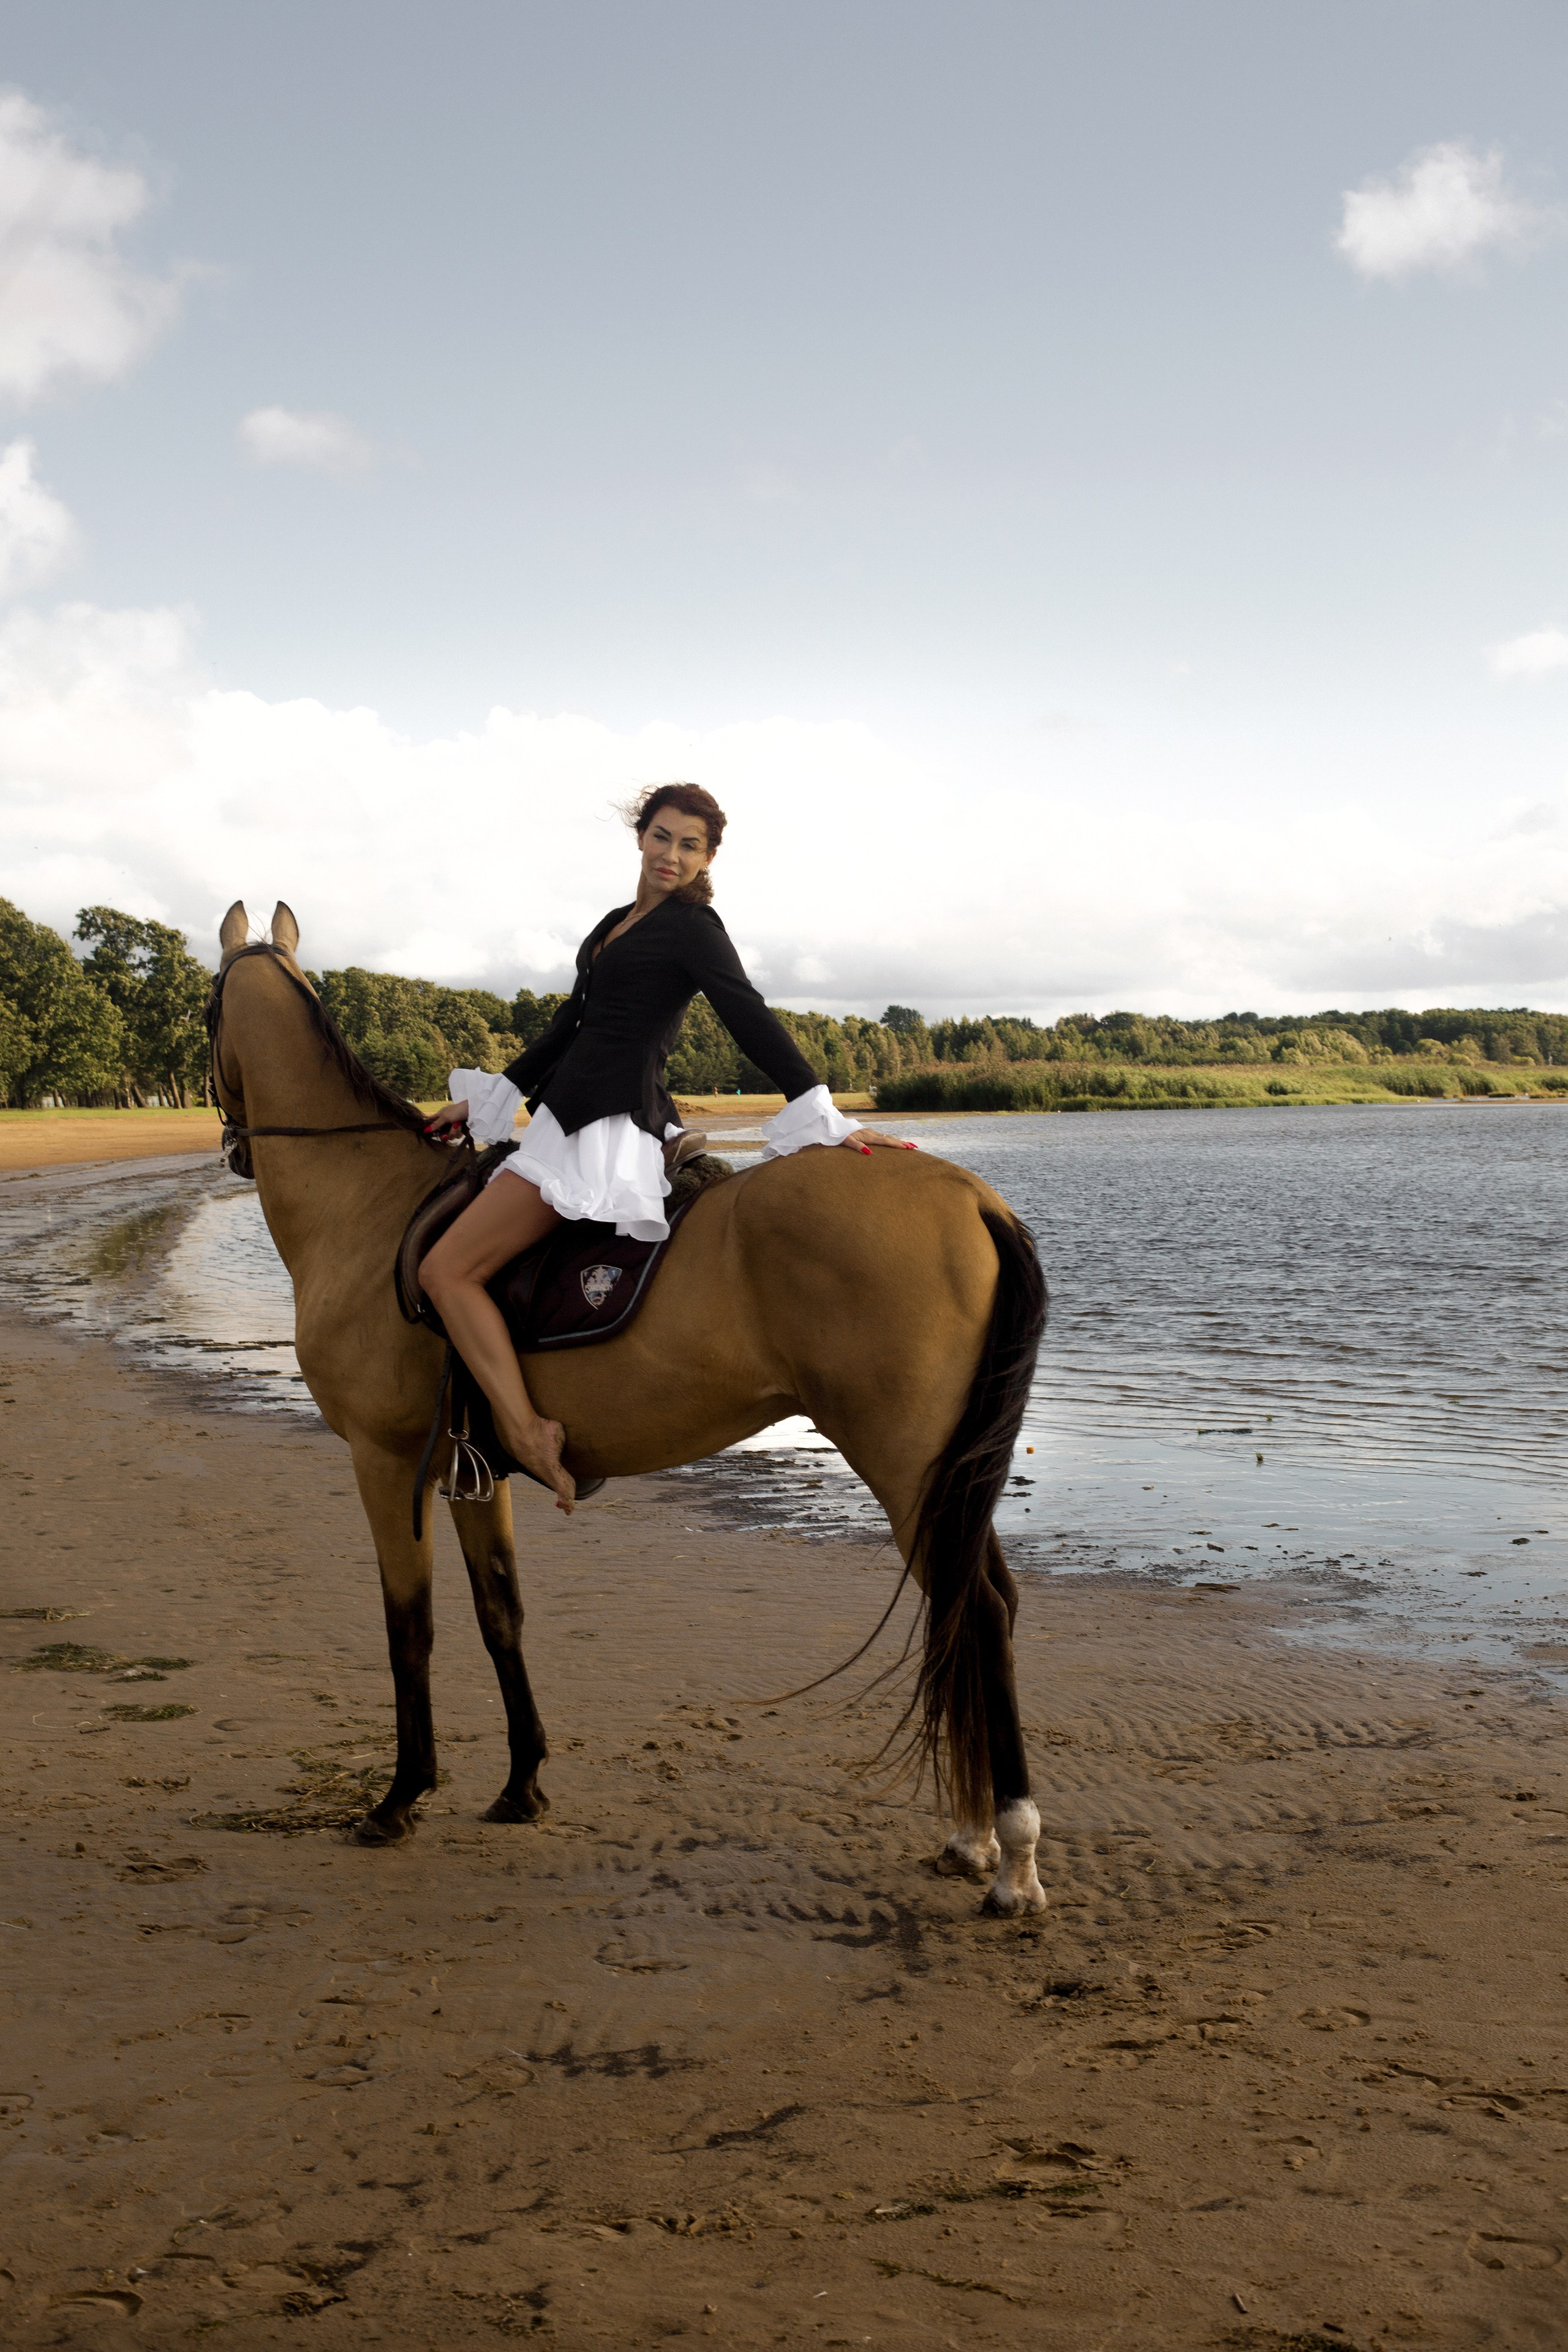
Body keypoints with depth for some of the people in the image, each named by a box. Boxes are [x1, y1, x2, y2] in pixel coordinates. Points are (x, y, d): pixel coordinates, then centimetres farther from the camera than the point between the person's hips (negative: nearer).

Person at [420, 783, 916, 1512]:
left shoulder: (693, 927, -7)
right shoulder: (618, 923, 18)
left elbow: (753, 1025, -15)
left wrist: (826, 1120, -23)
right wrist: (485, 1100, 25)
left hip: (610, 1124, -10)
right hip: (576, 1118, 10)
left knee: (446, 1269, -17)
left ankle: (529, 1436, -22)